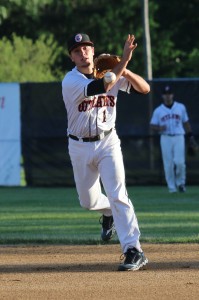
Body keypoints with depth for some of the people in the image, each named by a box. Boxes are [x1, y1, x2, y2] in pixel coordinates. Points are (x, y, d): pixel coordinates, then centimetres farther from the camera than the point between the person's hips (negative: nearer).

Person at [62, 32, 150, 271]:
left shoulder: (110, 72, -1)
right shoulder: (70, 81, -14)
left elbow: (144, 89, -5)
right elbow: (100, 87, -31)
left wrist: (124, 71, -23)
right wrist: (123, 61, -34)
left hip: (107, 142, 0)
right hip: (80, 146, 0)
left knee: (117, 195, -16)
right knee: (88, 201, 13)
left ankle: (134, 251, -20)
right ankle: (109, 213, 49)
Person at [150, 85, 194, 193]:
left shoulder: (181, 107, 8)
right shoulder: (158, 111, 6)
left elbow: (186, 122, 14)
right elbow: (152, 125, 8)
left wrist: (190, 135, 8)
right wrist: (159, 128, -14)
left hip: (179, 137, 0)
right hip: (165, 138, 0)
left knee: (179, 162, -13)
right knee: (168, 164, -2)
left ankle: (180, 183, 9)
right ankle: (171, 187, 6)